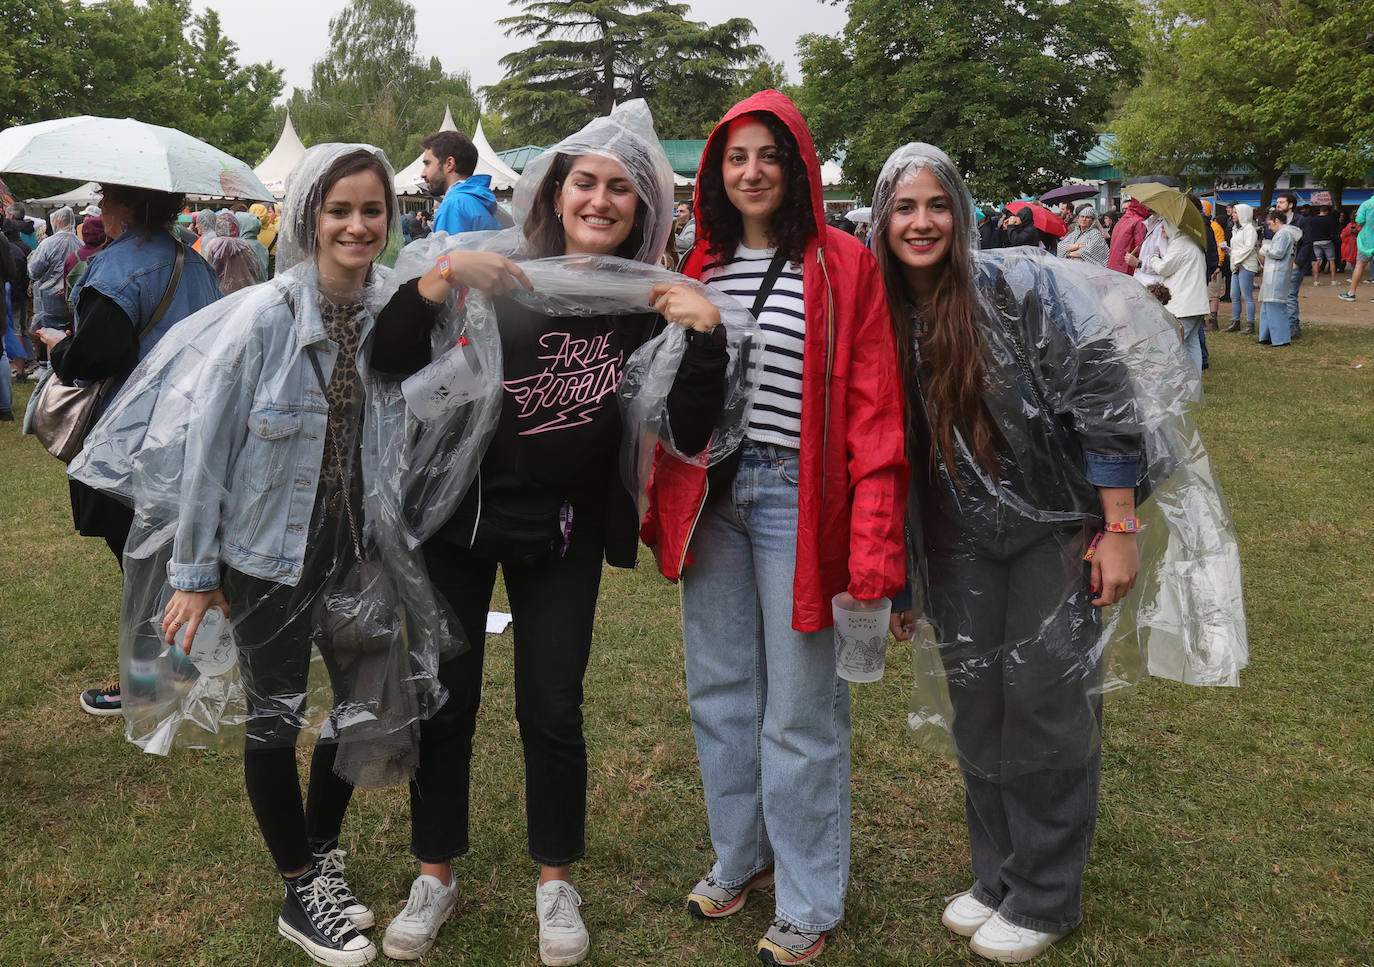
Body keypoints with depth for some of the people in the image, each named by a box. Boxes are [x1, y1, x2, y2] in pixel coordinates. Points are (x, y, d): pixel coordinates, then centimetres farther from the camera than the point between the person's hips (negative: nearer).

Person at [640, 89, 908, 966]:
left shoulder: (843, 266, -4)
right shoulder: (701, 267, 11)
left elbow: (874, 407, -9)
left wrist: (874, 539, -15)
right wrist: (657, 496, 7)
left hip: (795, 495, -5)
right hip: (709, 494, 5)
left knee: (798, 707, 3)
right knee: (719, 688, 15)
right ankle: (740, 857, 35)